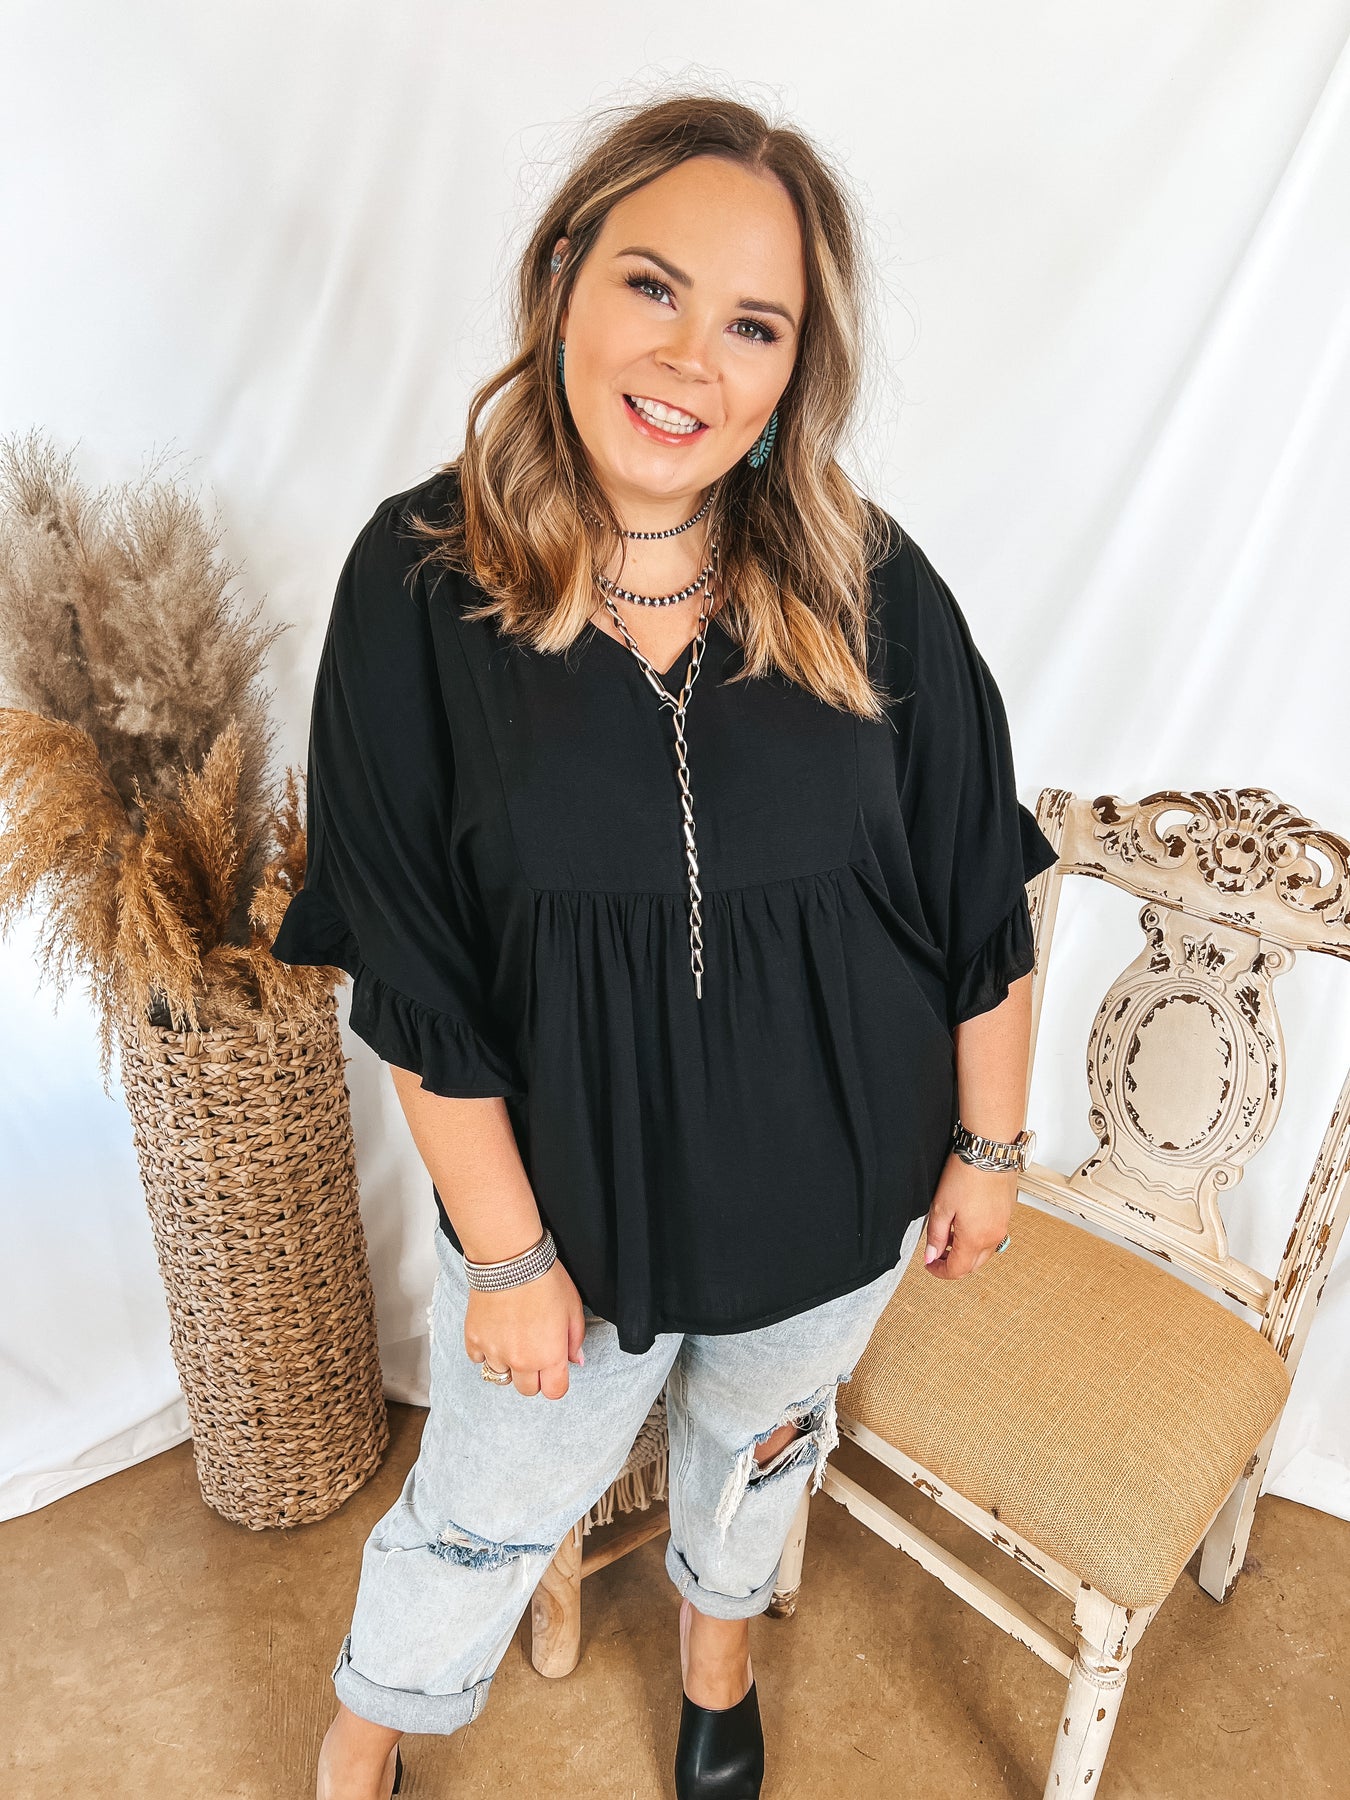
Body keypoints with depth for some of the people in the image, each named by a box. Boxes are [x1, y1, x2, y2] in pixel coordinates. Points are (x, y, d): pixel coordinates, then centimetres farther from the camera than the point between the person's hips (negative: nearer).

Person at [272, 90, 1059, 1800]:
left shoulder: (868, 588, -14)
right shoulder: (420, 582, -17)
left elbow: (979, 902, -4)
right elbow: (416, 978, -15)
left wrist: (988, 1146, 3)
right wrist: (504, 1250, -11)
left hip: (833, 1178, 2)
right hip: (569, 1181, -1)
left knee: (761, 1438, 29)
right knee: (488, 1507, 20)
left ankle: (716, 1657, 66)